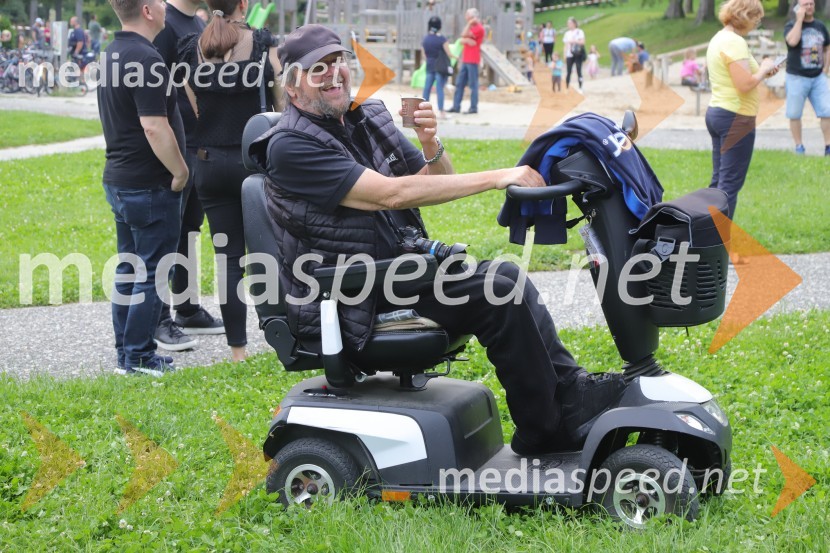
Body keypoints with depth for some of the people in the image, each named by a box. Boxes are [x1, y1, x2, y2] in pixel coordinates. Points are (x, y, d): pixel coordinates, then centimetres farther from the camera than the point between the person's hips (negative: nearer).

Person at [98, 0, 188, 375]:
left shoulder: (113, 54, 11)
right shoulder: (146, 59, -20)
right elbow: (154, 127, -26)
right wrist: (180, 171, -14)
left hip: (118, 179, 10)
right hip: (149, 185, -10)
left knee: (129, 267, 15)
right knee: (152, 272, -1)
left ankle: (125, 352, 21)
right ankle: (139, 357, 4)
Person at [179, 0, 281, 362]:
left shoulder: (191, 49, 0)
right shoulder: (263, 44, -7)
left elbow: (196, 108, 1)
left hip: (210, 162, 2)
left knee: (228, 256, 7)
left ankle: (238, 349, 10)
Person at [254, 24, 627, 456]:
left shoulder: (369, 118, 10)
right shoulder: (290, 146, -16)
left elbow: (438, 186, 12)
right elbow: (390, 194, -26)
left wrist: (431, 145, -12)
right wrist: (496, 178, -26)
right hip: (349, 303, -8)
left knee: (507, 278, -4)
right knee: (500, 291, -18)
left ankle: (570, 390, 0)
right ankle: (544, 433, -10)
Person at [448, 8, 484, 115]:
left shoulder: (479, 28, -9)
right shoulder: (471, 27, 20)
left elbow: (464, 35, -16)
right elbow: (462, 39, 10)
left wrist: (469, 23, -9)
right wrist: (468, 41, -11)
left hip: (472, 61, -9)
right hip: (465, 60, 9)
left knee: (473, 84, -6)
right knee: (459, 83, 7)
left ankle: (474, 107, -4)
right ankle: (456, 107, 8)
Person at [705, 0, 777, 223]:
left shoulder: (719, 38, 13)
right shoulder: (735, 42, -17)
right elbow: (745, 84, -24)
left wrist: (761, 71, 10)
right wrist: (764, 69, -7)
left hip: (716, 112, 10)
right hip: (736, 118, -10)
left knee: (718, 180, 13)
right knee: (730, 184, -6)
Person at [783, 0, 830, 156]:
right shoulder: (792, 24, -3)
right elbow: (792, 41, -25)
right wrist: (799, 19, -18)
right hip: (797, 77, -3)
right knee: (795, 114, 2)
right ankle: (799, 146, 13)